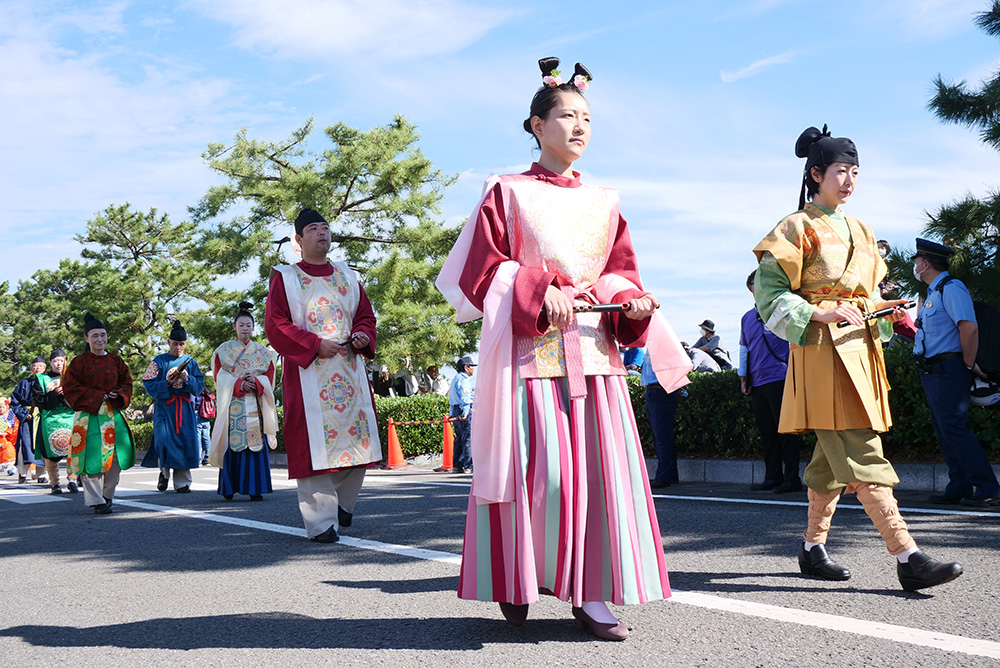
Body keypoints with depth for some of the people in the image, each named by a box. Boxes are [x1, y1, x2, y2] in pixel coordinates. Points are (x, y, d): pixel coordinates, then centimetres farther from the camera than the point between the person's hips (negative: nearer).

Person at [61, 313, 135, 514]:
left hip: (113, 413, 4)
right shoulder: (80, 362, -1)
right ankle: (95, 500, 3)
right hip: (89, 415, -4)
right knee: (92, 456, -6)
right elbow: (69, 387, -6)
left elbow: (126, 382, 14)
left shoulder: (116, 361, 10)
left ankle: (107, 494, 21)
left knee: (117, 456, 2)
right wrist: (97, 396, -13)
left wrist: (119, 396, -8)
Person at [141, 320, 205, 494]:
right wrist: (168, 383, -16)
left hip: (185, 408, 2)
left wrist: (187, 379, -13)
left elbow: (200, 385, 5)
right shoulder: (159, 361, 5)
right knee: (163, 440, -13)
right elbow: (149, 385, -2)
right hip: (164, 407, -2)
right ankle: (164, 472, 13)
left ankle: (182, 482, 2)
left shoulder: (190, 362, 11)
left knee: (185, 441, -5)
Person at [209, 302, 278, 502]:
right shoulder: (223, 351, 11)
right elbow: (220, 378, 1)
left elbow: (269, 377, 6)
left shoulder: (263, 352, 15)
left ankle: (255, 489, -5)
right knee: (232, 443, -6)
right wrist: (239, 384, -14)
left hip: (255, 405, 1)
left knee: (255, 442, -6)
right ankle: (229, 488, -1)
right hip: (232, 405, -1)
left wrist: (255, 382, -14)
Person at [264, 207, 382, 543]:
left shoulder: (347, 276, 16)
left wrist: (363, 335, -4)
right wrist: (315, 345, -14)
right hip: (308, 374, -4)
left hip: (349, 371, 5)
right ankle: (321, 521, -4)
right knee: (314, 443, -8)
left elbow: (366, 315, 19)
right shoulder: (285, 278, 3)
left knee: (357, 437, 4)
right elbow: (275, 326, -5)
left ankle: (343, 503, 25)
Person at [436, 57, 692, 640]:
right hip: (531, 349, -4)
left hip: (595, 350, 4)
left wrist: (633, 304, -5)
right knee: (538, 470, -8)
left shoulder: (604, 203, 18)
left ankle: (591, 592, 5)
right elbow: (480, 268, -1)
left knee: (601, 465, -2)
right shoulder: (508, 193, 6)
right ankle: (517, 580, 13)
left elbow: (622, 272, 17)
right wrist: (538, 291, -15)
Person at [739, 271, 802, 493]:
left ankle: (791, 479, -1)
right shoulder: (747, 318, 17)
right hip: (757, 383, 6)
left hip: (780, 379, -6)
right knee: (767, 433, 8)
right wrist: (743, 379, 21)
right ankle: (772, 477, 15)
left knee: (786, 431, -5)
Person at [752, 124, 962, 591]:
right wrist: (820, 314, -20)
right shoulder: (798, 227, -2)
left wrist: (885, 311, 5)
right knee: (862, 455, -12)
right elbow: (768, 293, -9)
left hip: (858, 347, 8)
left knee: (834, 455, 10)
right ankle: (907, 557, -16)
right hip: (821, 348, -8)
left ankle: (813, 547, 20)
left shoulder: (858, 231, 21)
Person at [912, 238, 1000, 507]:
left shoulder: (951, 288, -13)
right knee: (945, 432, 10)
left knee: (954, 429, -13)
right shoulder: (934, 292, 18)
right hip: (932, 372, 10)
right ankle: (959, 490, 14)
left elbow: (969, 327, -22)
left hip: (947, 371, -10)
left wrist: (968, 366, -17)